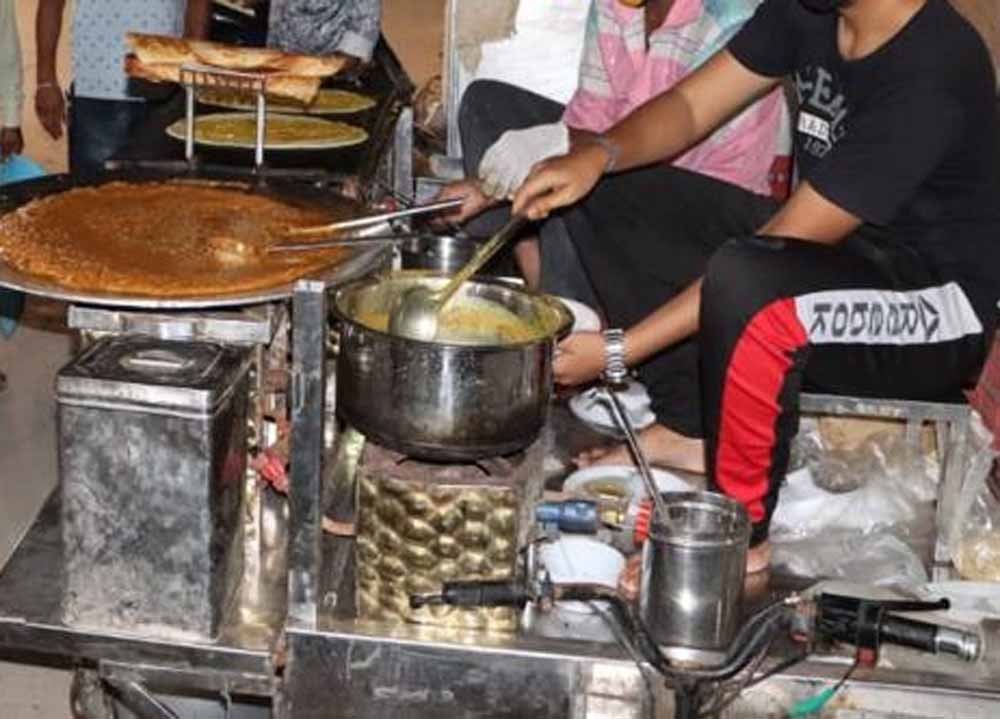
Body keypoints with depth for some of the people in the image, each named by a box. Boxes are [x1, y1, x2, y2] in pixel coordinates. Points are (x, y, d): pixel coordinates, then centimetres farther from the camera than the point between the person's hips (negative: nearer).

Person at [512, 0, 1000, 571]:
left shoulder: (929, 75, -29)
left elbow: (779, 249, -28)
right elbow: (690, 105, 0)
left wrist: (617, 351, -26)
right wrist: (595, 157, -22)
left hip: (938, 309, -9)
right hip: (830, 248, 9)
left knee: (744, 280, -40)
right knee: (605, 193, 4)